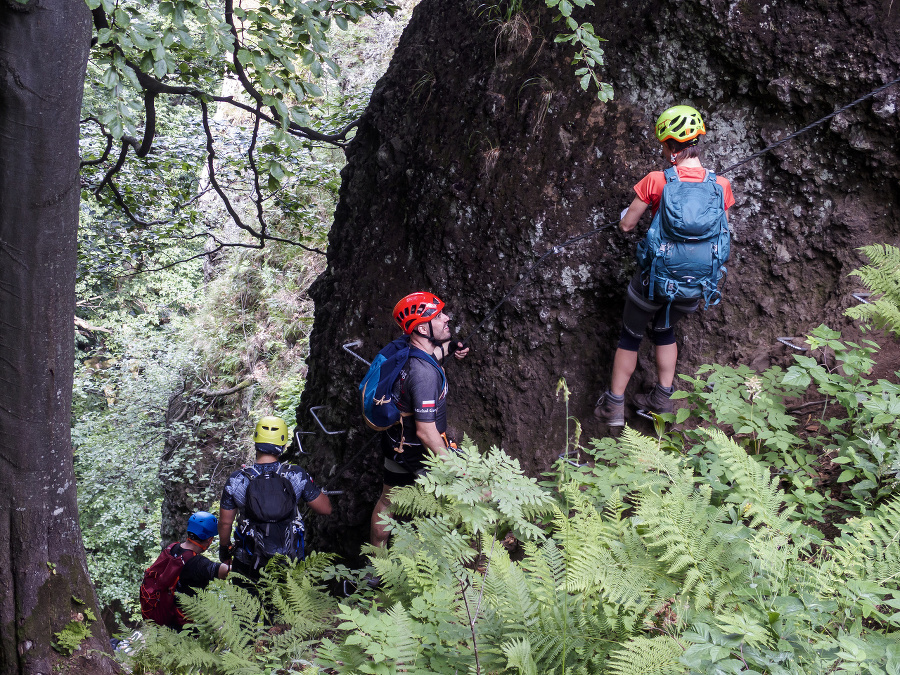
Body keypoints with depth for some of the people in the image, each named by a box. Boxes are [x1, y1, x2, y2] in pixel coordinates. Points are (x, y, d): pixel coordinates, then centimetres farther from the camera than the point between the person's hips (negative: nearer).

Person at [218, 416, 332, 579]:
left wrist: (224, 550, 16)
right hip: (290, 562, 1)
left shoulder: (236, 480, -12)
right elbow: (325, 509, -3)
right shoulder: (297, 476, -12)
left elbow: (225, 523, -2)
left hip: (249, 564, -1)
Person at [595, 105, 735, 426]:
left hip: (655, 280, -3)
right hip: (696, 287, 3)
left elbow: (626, 225, -7)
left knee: (630, 336, 18)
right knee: (665, 330, 30)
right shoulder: (721, 186, -8)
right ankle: (663, 398, 34)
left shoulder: (656, 181, -17)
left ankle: (613, 406, 25)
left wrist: (626, 213, 14)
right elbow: (718, 229, 6)